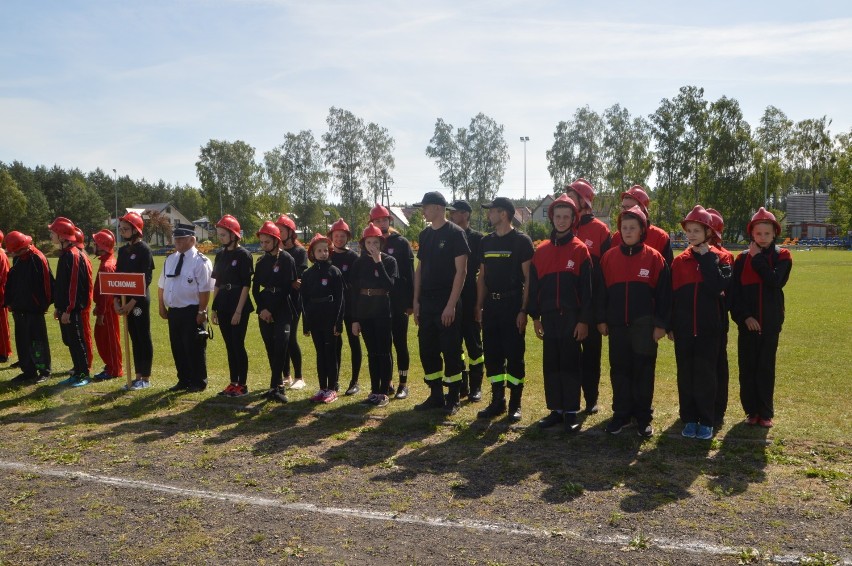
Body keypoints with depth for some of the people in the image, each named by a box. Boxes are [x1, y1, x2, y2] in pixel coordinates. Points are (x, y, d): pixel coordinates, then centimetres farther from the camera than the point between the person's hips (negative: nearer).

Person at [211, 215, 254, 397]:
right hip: (223, 305, 7)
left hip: (238, 305, -7)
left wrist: (239, 311, -16)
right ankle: (233, 383, 20)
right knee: (229, 346, 11)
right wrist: (213, 308, 11)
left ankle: (242, 385, 7)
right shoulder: (220, 255, 11)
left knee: (238, 345, -3)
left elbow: (246, 285, -12)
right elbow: (217, 283, 15)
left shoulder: (244, 255, -9)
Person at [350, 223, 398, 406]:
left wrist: (379, 263, -18)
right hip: (364, 312, 3)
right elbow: (354, 292, 6)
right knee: (372, 352, 9)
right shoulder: (359, 263, 6)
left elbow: (389, 285, -17)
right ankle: (374, 390, 16)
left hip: (383, 312, -3)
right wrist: (354, 319, 2)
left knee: (384, 351, -1)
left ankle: (384, 392, 5)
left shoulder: (389, 261, -2)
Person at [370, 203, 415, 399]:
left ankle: (403, 384, 13)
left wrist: (410, 302, -9)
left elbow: (410, 273, -4)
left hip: (398, 303, -3)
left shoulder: (401, 243, -1)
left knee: (400, 343, 3)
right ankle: (387, 383, 20)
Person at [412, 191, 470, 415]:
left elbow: (461, 271, -13)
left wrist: (451, 305, -17)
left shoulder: (455, 233, -8)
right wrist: (416, 301, 9)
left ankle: (453, 399, 12)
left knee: (451, 352, 0)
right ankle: (436, 396, 23)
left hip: (447, 305, -7)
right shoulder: (425, 235, 12)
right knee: (427, 350, 10)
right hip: (426, 304, 7)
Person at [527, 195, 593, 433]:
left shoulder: (580, 250, -2)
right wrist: (535, 317, 5)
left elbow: (586, 288, -5)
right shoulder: (541, 251, 7)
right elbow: (534, 286, 9)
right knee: (551, 364, 8)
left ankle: (571, 412, 10)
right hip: (549, 317, 3)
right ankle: (555, 410, 18)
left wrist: (584, 320, -9)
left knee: (570, 364, 1)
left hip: (572, 317, -3)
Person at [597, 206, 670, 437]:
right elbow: (601, 290, 7)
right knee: (619, 370, 8)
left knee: (643, 371, 5)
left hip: (644, 325, -2)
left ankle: (644, 418, 17)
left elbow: (663, 293, -2)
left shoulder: (654, 258, -3)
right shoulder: (609, 257, 4)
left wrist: (661, 323, -6)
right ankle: (621, 414, 20)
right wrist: (601, 319, 4)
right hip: (617, 325, 2)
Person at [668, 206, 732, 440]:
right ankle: (689, 419, 18)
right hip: (683, 328, 2)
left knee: (705, 375, 2)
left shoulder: (718, 259, 0)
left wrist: (706, 258, -15)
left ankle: (706, 421, 12)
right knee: (685, 375, 7)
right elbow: (671, 294, 5)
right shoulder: (679, 261, 6)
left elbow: (721, 286, -17)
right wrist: (670, 325, 2)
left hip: (708, 328, -2)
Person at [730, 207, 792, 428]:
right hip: (747, 323, 1)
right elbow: (735, 291, -1)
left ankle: (766, 412, 15)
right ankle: (751, 410, 16)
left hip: (770, 323, -1)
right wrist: (744, 316, -11)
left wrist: (758, 258, -13)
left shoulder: (782, 256, 2)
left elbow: (775, 281, -17)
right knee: (747, 368, 4)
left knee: (766, 368, 4)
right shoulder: (742, 258, 3)